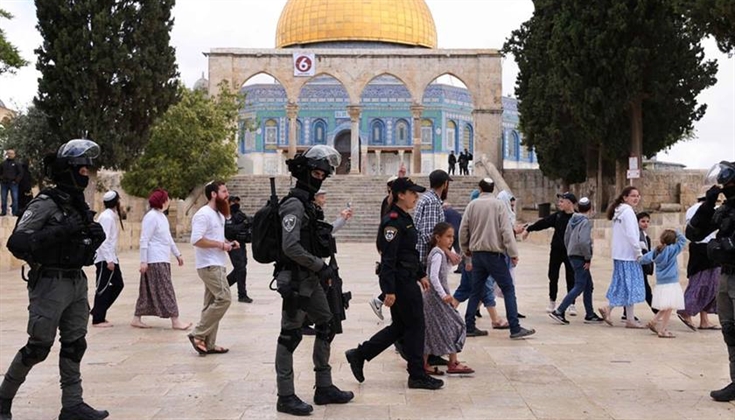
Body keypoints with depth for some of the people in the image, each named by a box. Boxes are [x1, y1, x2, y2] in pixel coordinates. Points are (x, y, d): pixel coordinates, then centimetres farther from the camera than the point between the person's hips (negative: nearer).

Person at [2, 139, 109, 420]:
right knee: (38, 347, -1)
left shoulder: (79, 204, 11)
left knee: (75, 345, 7)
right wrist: (60, 231, -29)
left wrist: (95, 236, 0)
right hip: (50, 283, -8)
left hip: (77, 282, 8)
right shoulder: (45, 203, -13)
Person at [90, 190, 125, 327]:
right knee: (103, 288, -2)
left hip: (111, 258, 10)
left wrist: (113, 258, 13)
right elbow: (104, 239, -21)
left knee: (118, 284, 12)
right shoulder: (107, 217, -16)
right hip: (104, 258, -10)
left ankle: (98, 312, 18)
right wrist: (109, 260, -22)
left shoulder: (112, 216, 13)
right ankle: (97, 319, 7)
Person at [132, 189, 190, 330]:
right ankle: (175, 321, -6)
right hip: (155, 260, -10)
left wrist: (177, 254, 25)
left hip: (163, 260, 10)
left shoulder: (162, 216, 16)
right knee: (165, 290, -7)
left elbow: (168, 238, 25)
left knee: (148, 291, 12)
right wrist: (143, 261, -19)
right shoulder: (151, 217, -14)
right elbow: (144, 240, -16)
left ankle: (137, 319, 17)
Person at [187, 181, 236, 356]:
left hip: (217, 265, 10)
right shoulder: (204, 214, -15)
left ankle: (208, 344, 12)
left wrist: (228, 243, 7)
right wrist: (221, 245, -19)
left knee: (213, 303, 9)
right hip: (209, 265, -10)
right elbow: (197, 240, -23)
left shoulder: (219, 214, 17)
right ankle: (198, 334, -7)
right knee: (224, 298, -15)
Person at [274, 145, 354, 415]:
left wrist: (322, 269, 11)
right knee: (290, 336, -3)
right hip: (295, 280, -10)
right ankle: (285, 397, 4)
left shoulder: (308, 203, 15)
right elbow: (290, 247, -23)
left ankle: (324, 389, 24)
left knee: (326, 328, 15)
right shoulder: (294, 204, -15)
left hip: (311, 279, 10)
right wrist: (321, 266, -17)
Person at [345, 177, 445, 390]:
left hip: (407, 280, 10)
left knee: (400, 326, 15)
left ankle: (358, 355, 21)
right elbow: (388, 258, -21)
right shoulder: (393, 221, -17)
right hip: (400, 282, -10)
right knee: (415, 326, 0)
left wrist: (421, 274, 22)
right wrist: (389, 291, -23)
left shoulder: (405, 219, 14)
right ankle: (417, 376, 11)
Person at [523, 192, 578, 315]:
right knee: (553, 277, 12)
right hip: (556, 250, 5)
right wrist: (528, 229, 14)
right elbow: (544, 222, 10)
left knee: (571, 279, 1)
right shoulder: (558, 216, 4)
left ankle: (572, 304, 11)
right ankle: (552, 301, 28)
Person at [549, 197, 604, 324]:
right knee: (579, 287, -5)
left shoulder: (572, 220, 9)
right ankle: (559, 311, -9)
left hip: (573, 255, 9)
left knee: (588, 285, 15)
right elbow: (583, 241, -26)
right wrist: (588, 258, -16)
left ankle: (590, 314, 20)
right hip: (580, 257, -9)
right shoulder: (586, 222, -15)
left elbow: (566, 238, 14)